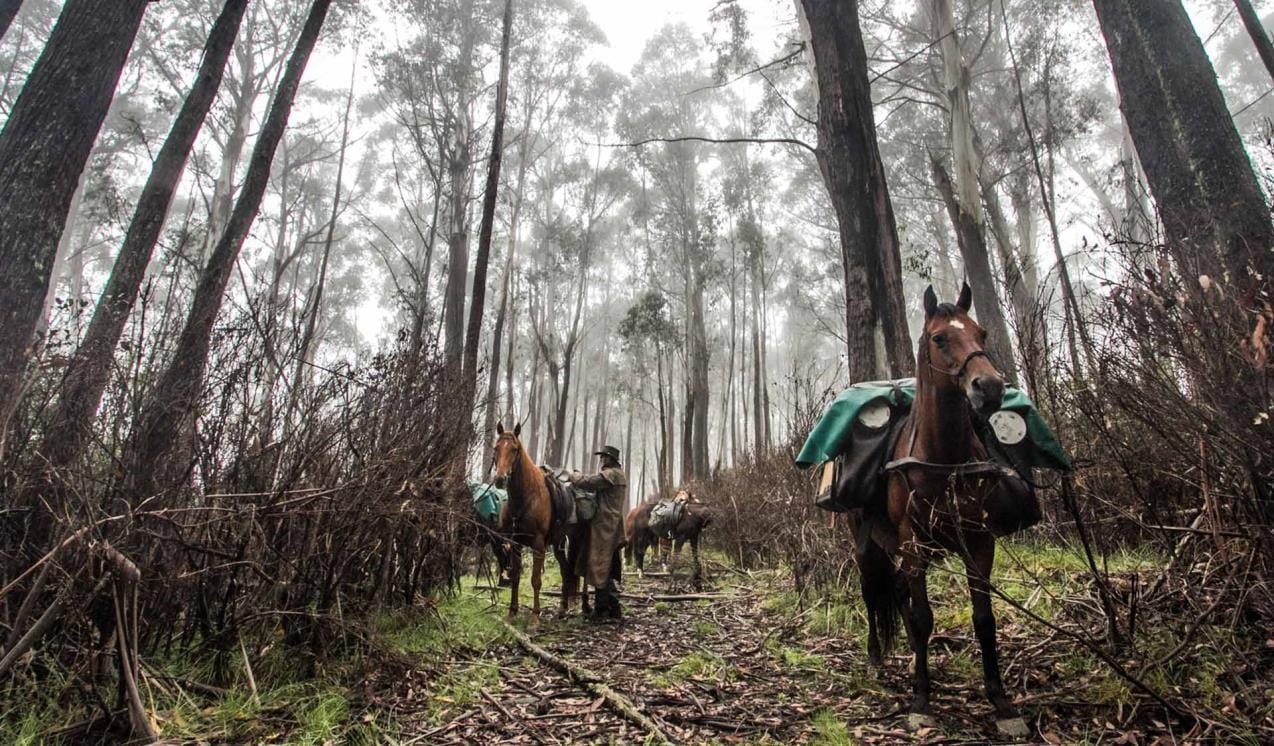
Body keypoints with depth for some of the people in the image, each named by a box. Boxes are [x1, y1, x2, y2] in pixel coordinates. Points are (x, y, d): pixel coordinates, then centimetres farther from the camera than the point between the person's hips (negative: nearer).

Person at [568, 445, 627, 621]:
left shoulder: (611, 474, -14)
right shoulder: (617, 474, 18)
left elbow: (588, 482, -18)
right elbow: (595, 484, 17)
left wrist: (572, 475, -2)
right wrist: (578, 477, 8)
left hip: (605, 527, -10)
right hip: (612, 526, 10)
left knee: (600, 567, -3)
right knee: (607, 569, 16)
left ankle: (601, 609, 3)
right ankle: (613, 608, 20)